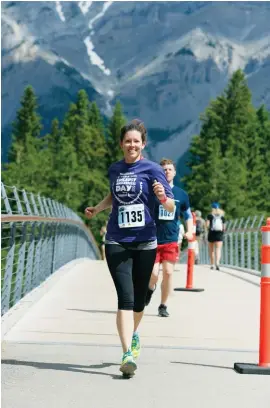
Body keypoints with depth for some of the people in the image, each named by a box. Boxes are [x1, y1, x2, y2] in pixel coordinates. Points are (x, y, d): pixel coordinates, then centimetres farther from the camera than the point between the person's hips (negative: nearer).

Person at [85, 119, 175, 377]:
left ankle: (133, 334, 42)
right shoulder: (114, 169, 7)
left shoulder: (152, 169, -4)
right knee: (125, 297, -13)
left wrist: (163, 197, -29)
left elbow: (171, 207, -9)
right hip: (117, 242, 1)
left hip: (144, 242, -1)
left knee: (139, 298, 13)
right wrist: (97, 209, 15)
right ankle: (127, 354, -18)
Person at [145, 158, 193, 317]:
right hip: (153, 240, -2)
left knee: (168, 272, -2)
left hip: (171, 240, 2)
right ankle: (151, 288, 29)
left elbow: (188, 215, 17)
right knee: (153, 274, -8)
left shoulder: (181, 194, 5)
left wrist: (190, 231, 1)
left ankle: (163, 306, 13)